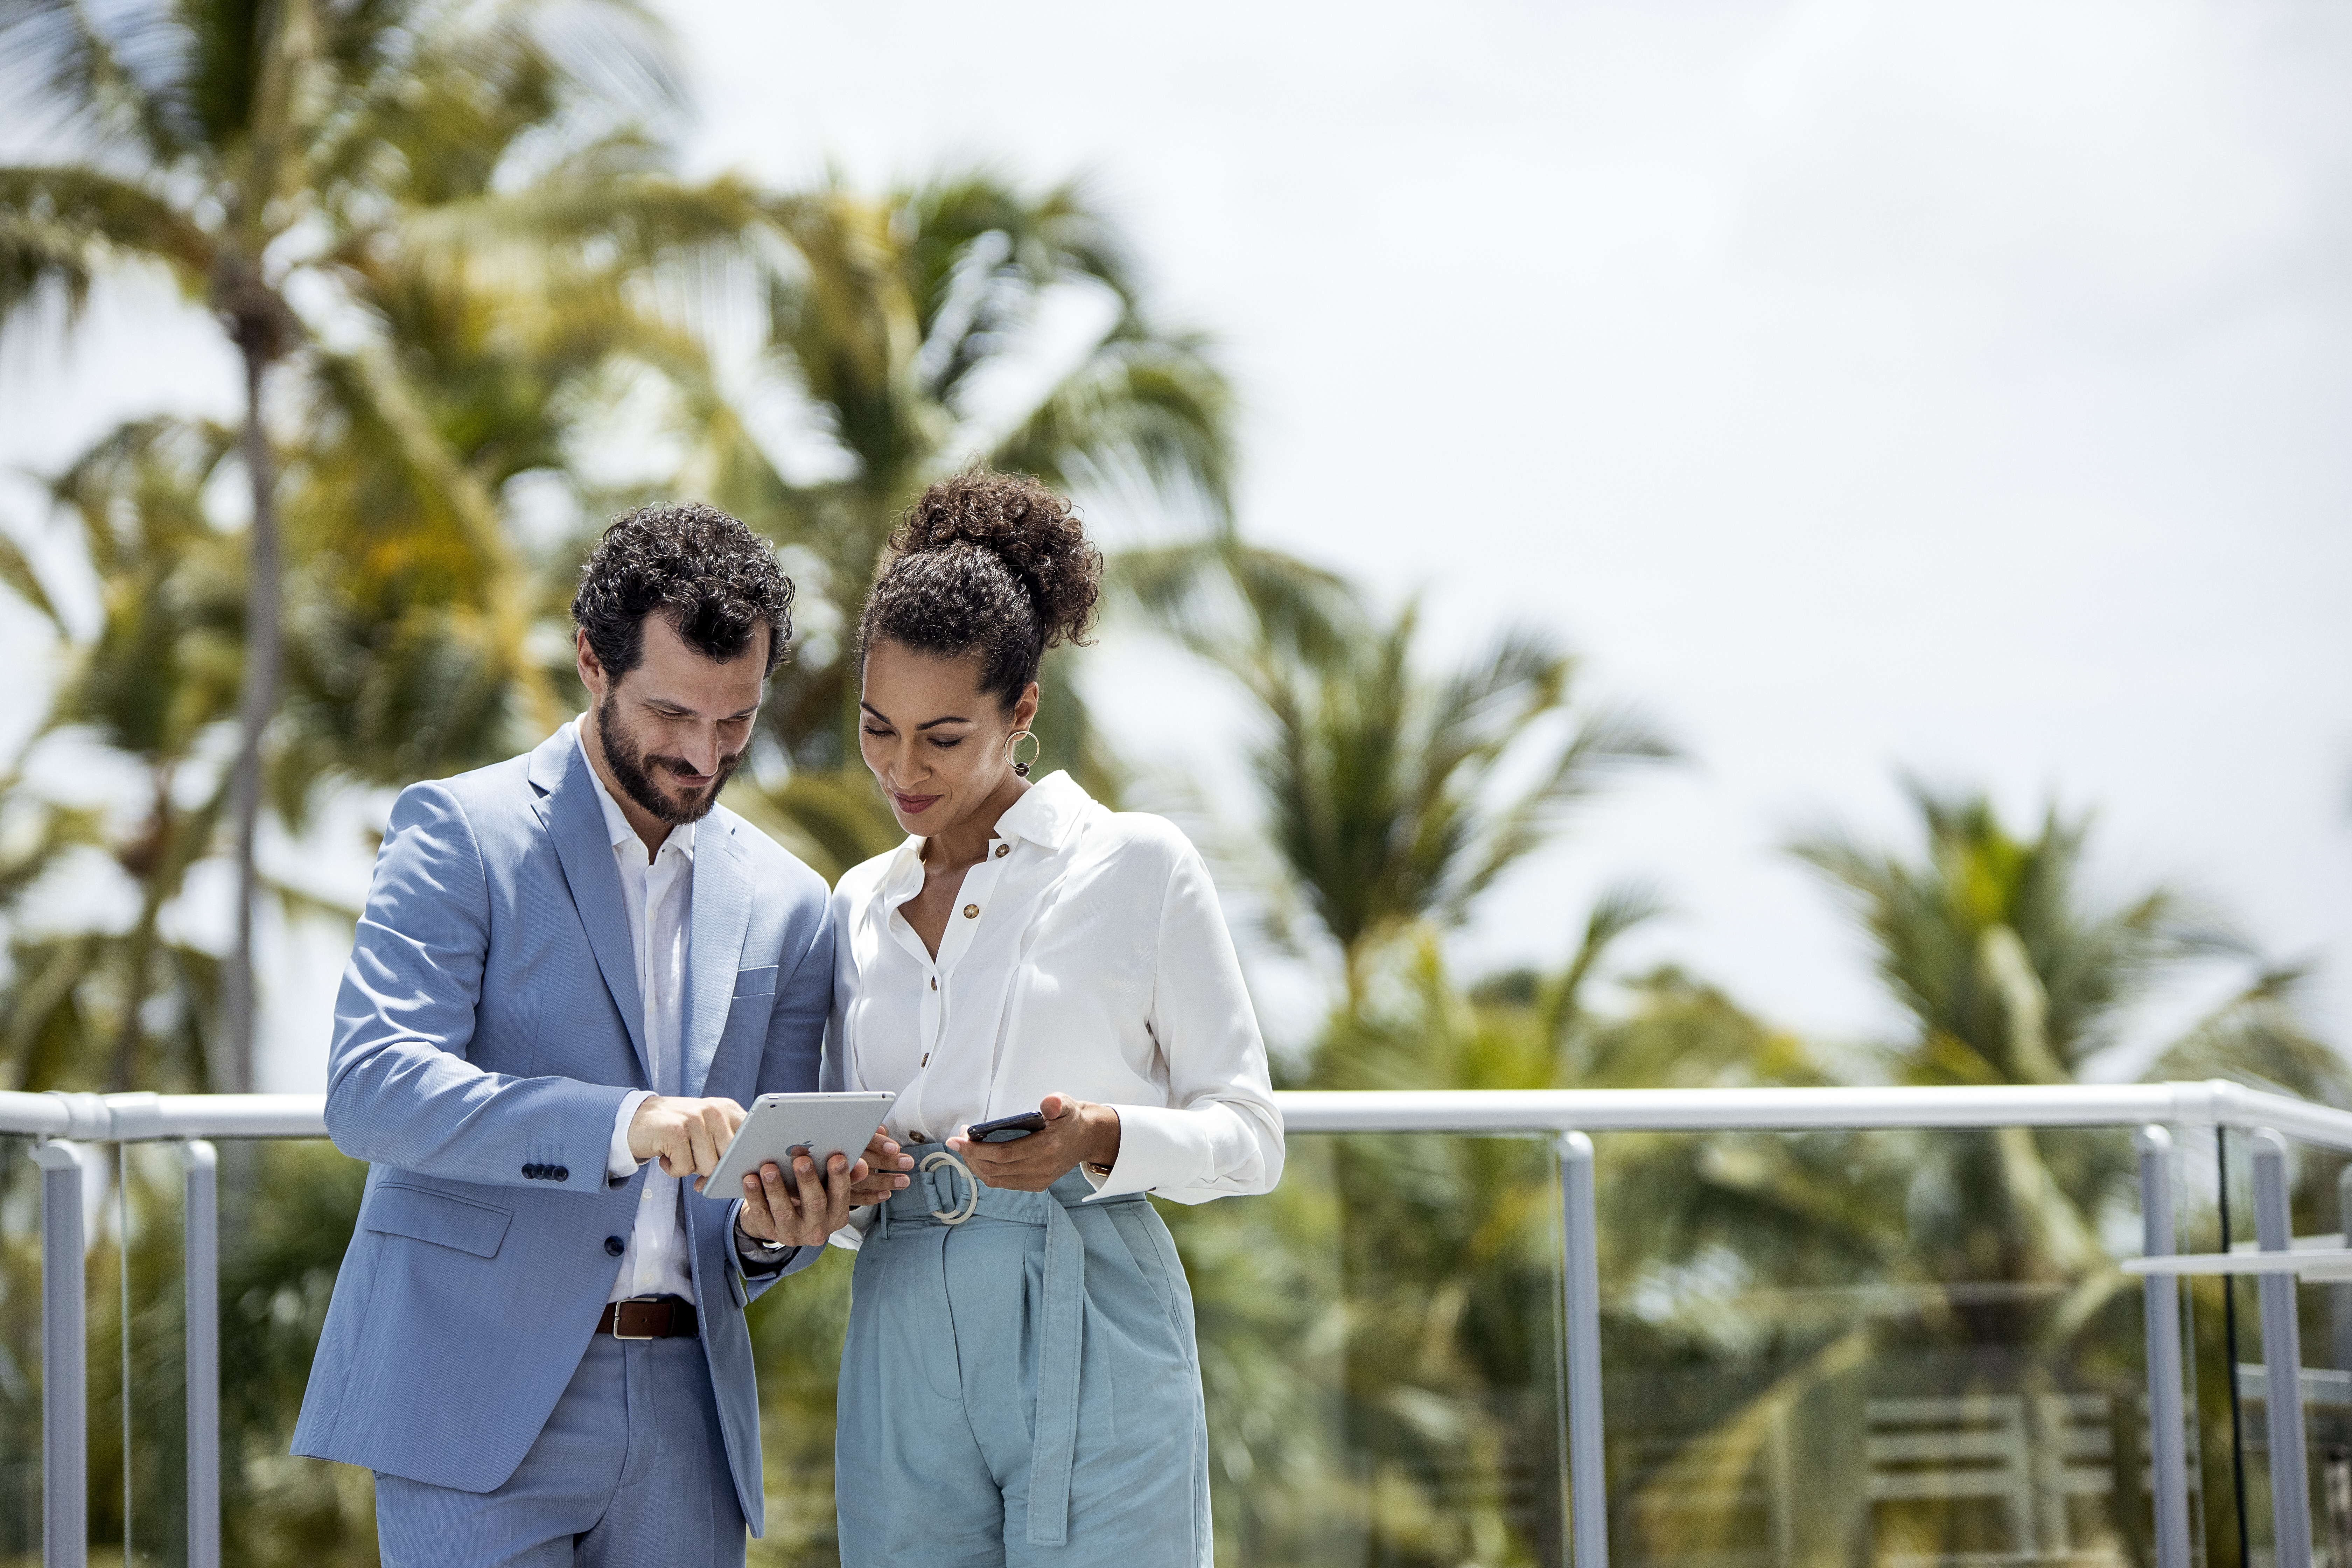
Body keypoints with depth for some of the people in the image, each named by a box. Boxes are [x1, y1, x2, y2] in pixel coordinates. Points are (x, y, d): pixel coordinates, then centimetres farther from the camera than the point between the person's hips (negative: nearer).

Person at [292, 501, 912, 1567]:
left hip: (684, 1423, 5)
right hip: (481, 1399, -5)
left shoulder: (784, 903, 14)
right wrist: (619, 1124, -28)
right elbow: (369, 1088, -16)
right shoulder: (460, 833, -1)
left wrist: (771, 1227, -8)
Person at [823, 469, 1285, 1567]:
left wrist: (1099, 1140, -17)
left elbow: (1247, 1134, 1)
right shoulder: (860, 905, 16)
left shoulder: (1139, 868, 2)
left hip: (1090, 1338, -4)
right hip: (904, 1344, 4)